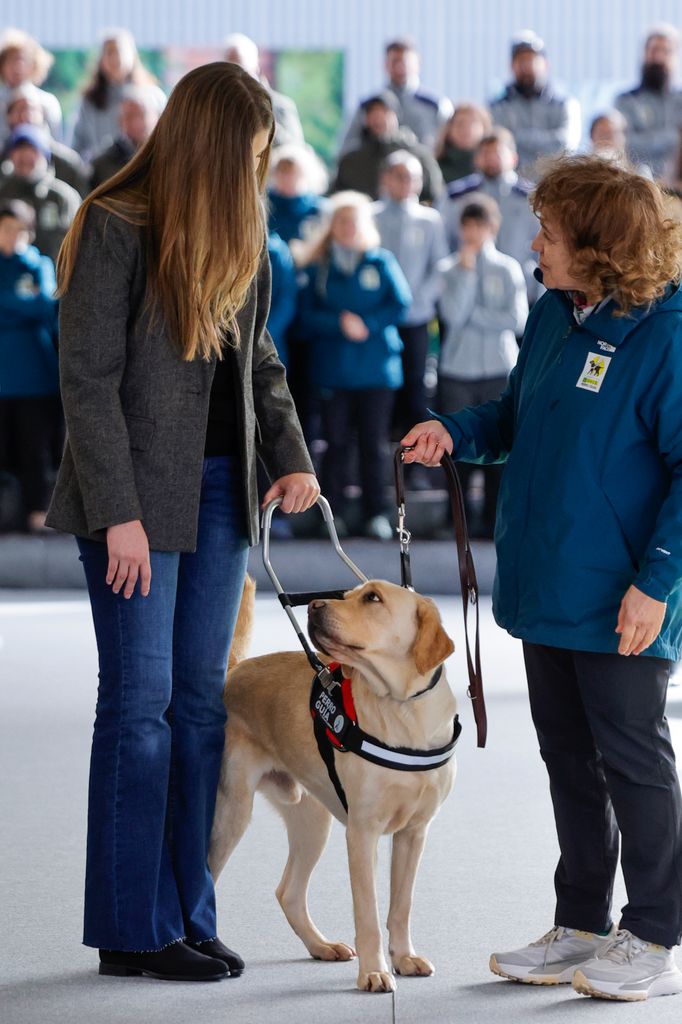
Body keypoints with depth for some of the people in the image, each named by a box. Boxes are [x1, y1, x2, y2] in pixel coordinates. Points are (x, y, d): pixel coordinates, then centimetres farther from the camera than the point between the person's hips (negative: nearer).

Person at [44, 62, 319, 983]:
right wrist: (119, 513, -17)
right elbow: (89, 381, -13)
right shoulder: (115, 230, -11)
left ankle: (187, 915, 15)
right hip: (140, 496, -7)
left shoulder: (237, 234, 11)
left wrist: (290, 456, 4)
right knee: (141, 700, -4)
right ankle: (134, 931, 3)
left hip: (219, 491, 7)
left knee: (201, 698, 8)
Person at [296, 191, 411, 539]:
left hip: (376, 368, -1)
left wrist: (366, 324, -12)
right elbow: (307, 316, 1)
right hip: (332, 370, 1)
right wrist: (340, 323, -14)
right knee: (336, 442, 2)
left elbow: (401, 304, -2)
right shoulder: (319, 266, 8)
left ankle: (375, 514, 6)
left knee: (374, 443, 1)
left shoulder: (381, 262, 6)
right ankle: (332, 513, 7)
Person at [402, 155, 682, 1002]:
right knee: (567, 754, 15)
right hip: (547, 583, 8)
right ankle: (581, 927, 27)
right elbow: (517, 417, 21)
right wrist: (455, 434, 2)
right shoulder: (553, 317, 7)